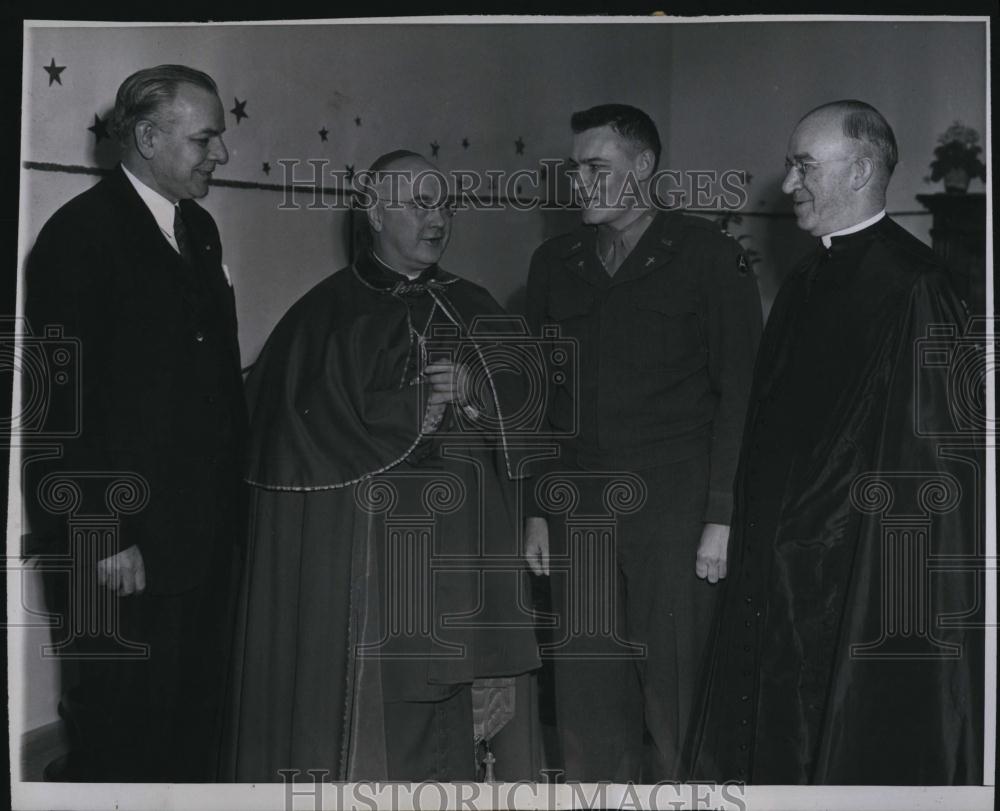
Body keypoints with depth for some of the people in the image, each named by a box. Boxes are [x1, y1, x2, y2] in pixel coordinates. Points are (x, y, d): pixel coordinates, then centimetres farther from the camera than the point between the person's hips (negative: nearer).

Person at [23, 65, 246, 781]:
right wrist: (101, 537, -16)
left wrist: (233, 491, 11)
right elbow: (63, 401, -15)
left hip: (205, 533, 7)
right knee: (123, 734, 5)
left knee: (197, 720, 15)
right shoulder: (80, 232, -11)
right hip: (126, 543, -7)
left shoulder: (199, 229, 13)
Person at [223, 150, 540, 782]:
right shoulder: (329, 311, 2)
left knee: (435, 706, 3)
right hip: (353, 555, -3)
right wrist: (410, 409, -9)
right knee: (356, 701, -4)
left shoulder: (474, 309, 14)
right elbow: (297, 422, -7)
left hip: (449, 555, 3)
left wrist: (472, 389, -10)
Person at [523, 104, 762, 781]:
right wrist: (538, 510, 10)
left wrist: (721, 518, -10)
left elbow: (740, 392, -3)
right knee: (587, 698, 7)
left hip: (673, 504, -4)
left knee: (675, 694, -2)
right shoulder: (555, 263, 14)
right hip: (579, 507, 4)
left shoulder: (708, 256, 0)